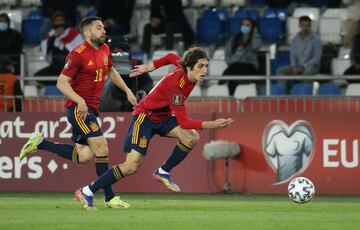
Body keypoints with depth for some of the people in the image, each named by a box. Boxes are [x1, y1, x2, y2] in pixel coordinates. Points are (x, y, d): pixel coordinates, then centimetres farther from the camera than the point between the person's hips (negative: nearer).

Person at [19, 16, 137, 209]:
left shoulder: (104, 50, 10)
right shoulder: (78, 54, -14)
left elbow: (111, 71, 30)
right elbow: (61, 83, -16)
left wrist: (127, 90, 25)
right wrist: (79, 100, -29)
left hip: (90, 109, 9)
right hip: (79, 108, -9)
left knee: (84, 156, 5)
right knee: (101, 147, -15)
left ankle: (40, 143, 16)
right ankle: (109, 197, -10)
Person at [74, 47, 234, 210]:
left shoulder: (186, 71, -11)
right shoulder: (175, 83, -34)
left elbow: (172, 57, 12)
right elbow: (183, 122, -32)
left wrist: (150, 67, 22)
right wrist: (211, 125, -39)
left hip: (163, 117, 8)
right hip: (145, 117, -8)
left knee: (192, 137, -16)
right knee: (132, 166, -15)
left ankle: (163, 172, 3)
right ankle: (87, 192, -4)